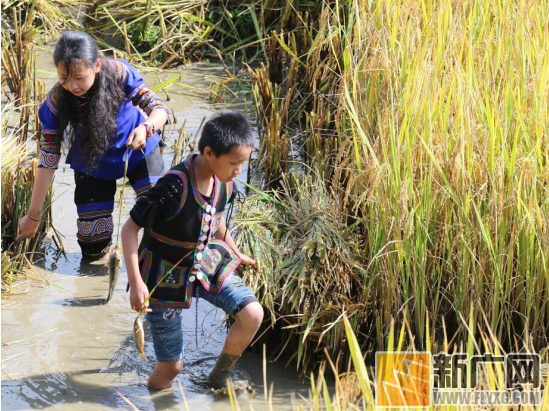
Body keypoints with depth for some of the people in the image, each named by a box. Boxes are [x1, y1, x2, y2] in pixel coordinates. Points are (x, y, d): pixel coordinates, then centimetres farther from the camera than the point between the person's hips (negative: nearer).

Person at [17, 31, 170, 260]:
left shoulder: (119, 73, -29)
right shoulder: (56, 103, -27)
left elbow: (159, 109, -23)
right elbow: (48, 161, -20)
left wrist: (146, 127, -48)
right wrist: (33, 215, -17)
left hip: (138, 151, 0)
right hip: (93, 163, 0)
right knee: (93, 250, -1)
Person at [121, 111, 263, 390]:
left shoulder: (223, 183, -9)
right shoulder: (175, 187, -31)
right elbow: (130, 228, -25)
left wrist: (236, 254, 24)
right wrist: (135, 282, -30)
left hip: (205, 262, 6)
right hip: (165, 277, -6)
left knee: (252, 314, -14)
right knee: (171, 366, 0)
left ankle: (220, 377, 11)